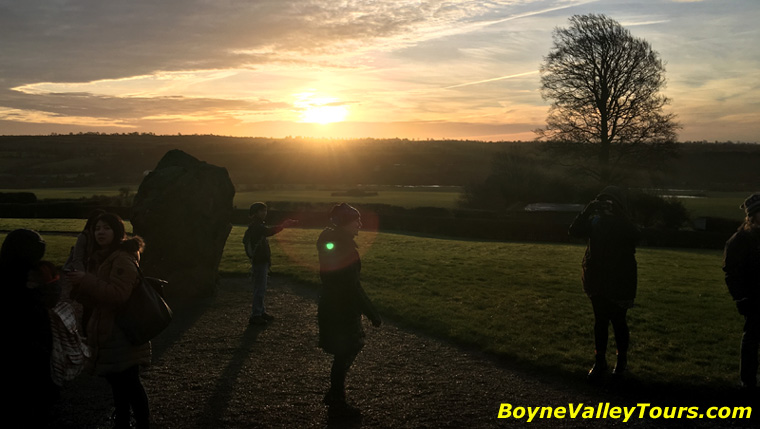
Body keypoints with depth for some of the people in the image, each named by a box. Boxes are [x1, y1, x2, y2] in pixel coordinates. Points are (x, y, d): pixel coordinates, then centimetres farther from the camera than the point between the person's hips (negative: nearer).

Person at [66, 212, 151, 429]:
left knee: (128, 382, -3)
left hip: (123, 334, -9)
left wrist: (86, 280, -26)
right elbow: (96, 301, 16)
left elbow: (118, 293, -27)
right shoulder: (100, 259, 13)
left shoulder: (122, 258, -16)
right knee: (117, 381, 19)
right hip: (106, 332, 9)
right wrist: (77, 287, -1)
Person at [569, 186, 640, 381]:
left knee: (618, 321, 7)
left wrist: (619, 214, -25)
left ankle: (622, 359, 26)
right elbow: (574, 231, -12)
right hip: (597, 282, 3)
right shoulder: (595, 221, 2)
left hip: (619, 284, -3)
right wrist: (588, 210, -21)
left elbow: (634, 238, -23)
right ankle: (600, 363, 17)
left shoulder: (625, 224, -5)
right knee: (600, 322, 9)